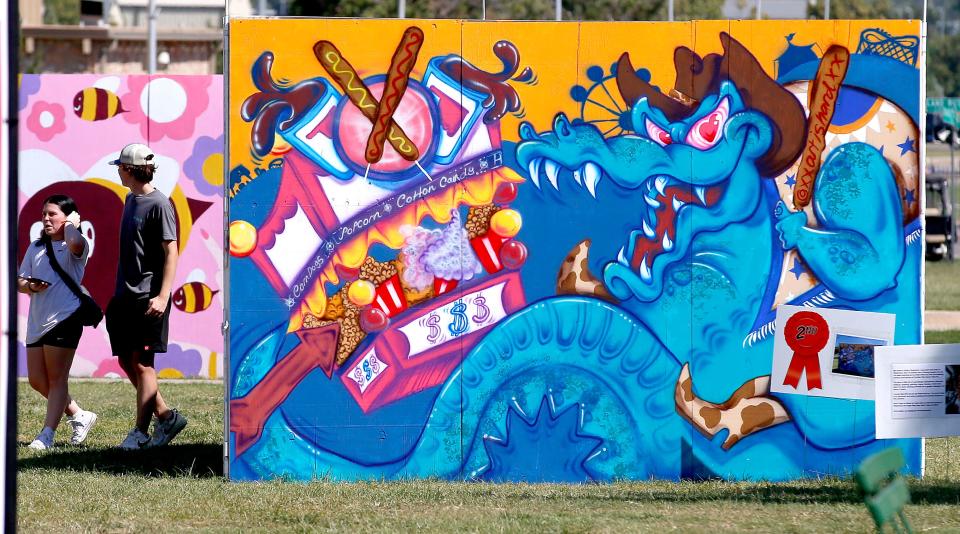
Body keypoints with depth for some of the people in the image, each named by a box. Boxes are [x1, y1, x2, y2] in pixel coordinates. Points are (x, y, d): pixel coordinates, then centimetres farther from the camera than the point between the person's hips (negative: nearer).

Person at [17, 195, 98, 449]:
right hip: (37, 321, 8)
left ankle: (47, 435, -2)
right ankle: (79, 416, 23)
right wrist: (31, 286, -7)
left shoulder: (75, 247, -3)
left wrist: (71, 225, -10)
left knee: (56, 379, -4)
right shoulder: (36, 248, 16)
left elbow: (75, 243, -30)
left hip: (64, 319, -8)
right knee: (37, 380, 8)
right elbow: (19, 282, 16)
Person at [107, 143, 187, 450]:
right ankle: (165, 417, 16)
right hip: (125, 295, 9)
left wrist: (163, 296, -21)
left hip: (148, 297, -9)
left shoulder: (159, 204, -10)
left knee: (142, 363, -7)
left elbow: (171, 252, -14)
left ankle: (141, 431, -4)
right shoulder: (131, 200, 16)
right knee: (127, 361, 8)